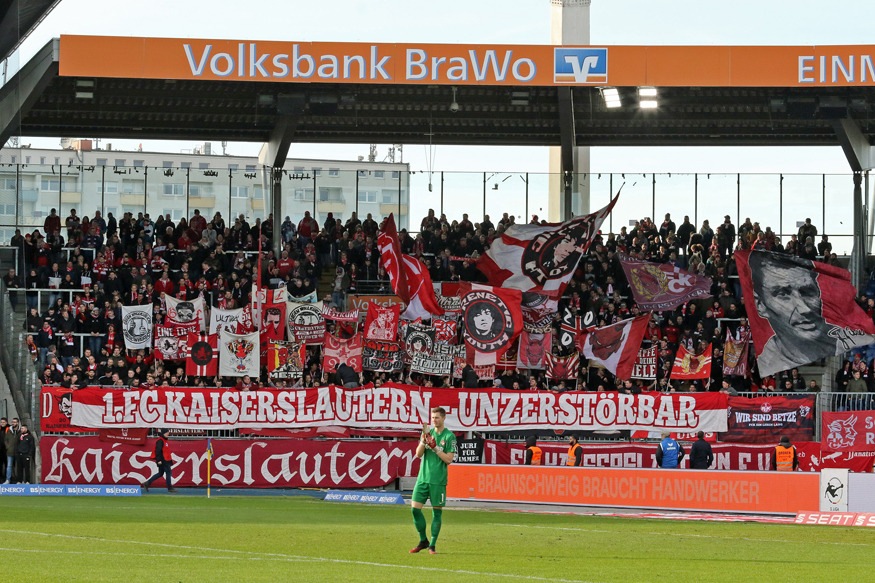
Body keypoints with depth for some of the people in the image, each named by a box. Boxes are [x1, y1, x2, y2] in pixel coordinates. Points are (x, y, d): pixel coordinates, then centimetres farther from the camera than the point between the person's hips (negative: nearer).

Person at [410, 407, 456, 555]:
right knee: (415, 508, -2)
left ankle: (432, 545, 7)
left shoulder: (449, 436, -2)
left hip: (438, 480, -4)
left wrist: (435, 447, -16)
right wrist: (423, 440, -12)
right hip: (423, 477, 4)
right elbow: (418, 454, 4)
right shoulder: (428, 433, 11)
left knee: (437, 512, -1)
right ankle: (423, 541, 14)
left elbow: (449, 459, -7)